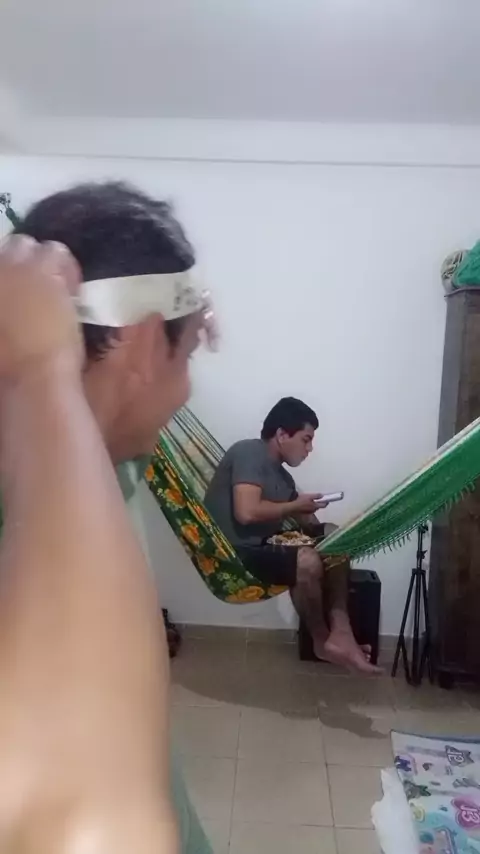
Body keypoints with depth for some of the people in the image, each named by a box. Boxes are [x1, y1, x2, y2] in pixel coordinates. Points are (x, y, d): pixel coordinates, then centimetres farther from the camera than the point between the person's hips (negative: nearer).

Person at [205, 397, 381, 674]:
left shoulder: (280, 474, 13)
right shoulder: (249, 452, -14)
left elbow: (303, 521, 15)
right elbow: (247, 512, -27)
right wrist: (296, 506, -14)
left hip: (262, 543, 10)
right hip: (234, 552, -10)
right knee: (308, 561, -28)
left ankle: (340, 631, -8)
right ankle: (323, 641, -4)